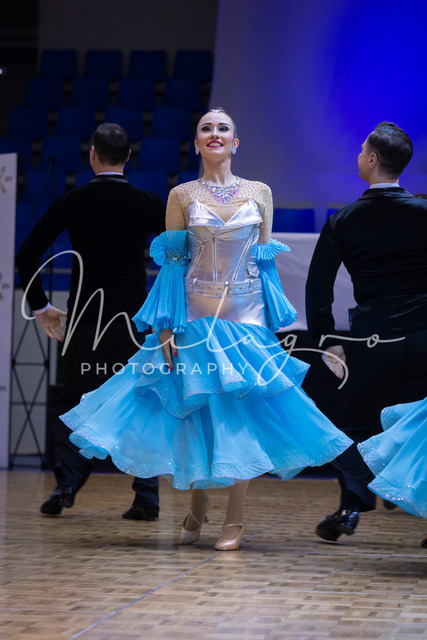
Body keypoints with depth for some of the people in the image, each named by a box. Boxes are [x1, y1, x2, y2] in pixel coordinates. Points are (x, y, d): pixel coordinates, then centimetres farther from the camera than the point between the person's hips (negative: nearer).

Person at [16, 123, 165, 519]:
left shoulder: (71, 204, -1)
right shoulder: (148, 204, -1)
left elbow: (27, 257, -3)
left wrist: (40, 307, 7)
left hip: (84, 319, 0)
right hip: (134, 319, 0)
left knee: (69, 405, 13)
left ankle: (65, 489, 4)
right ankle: (146, 498, 1)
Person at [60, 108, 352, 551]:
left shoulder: (259, 193, 7)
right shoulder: (182, 196, 4)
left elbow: (265, 261, 9)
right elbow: (172, 264, 2)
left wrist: (276, 320, 4)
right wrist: (166, 328, -5)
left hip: (246, 316, 0)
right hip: (195, 316, 0)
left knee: (241, 410, -5)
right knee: (195, 408, 1)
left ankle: (234, 518, 3)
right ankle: (196, 509, 20)